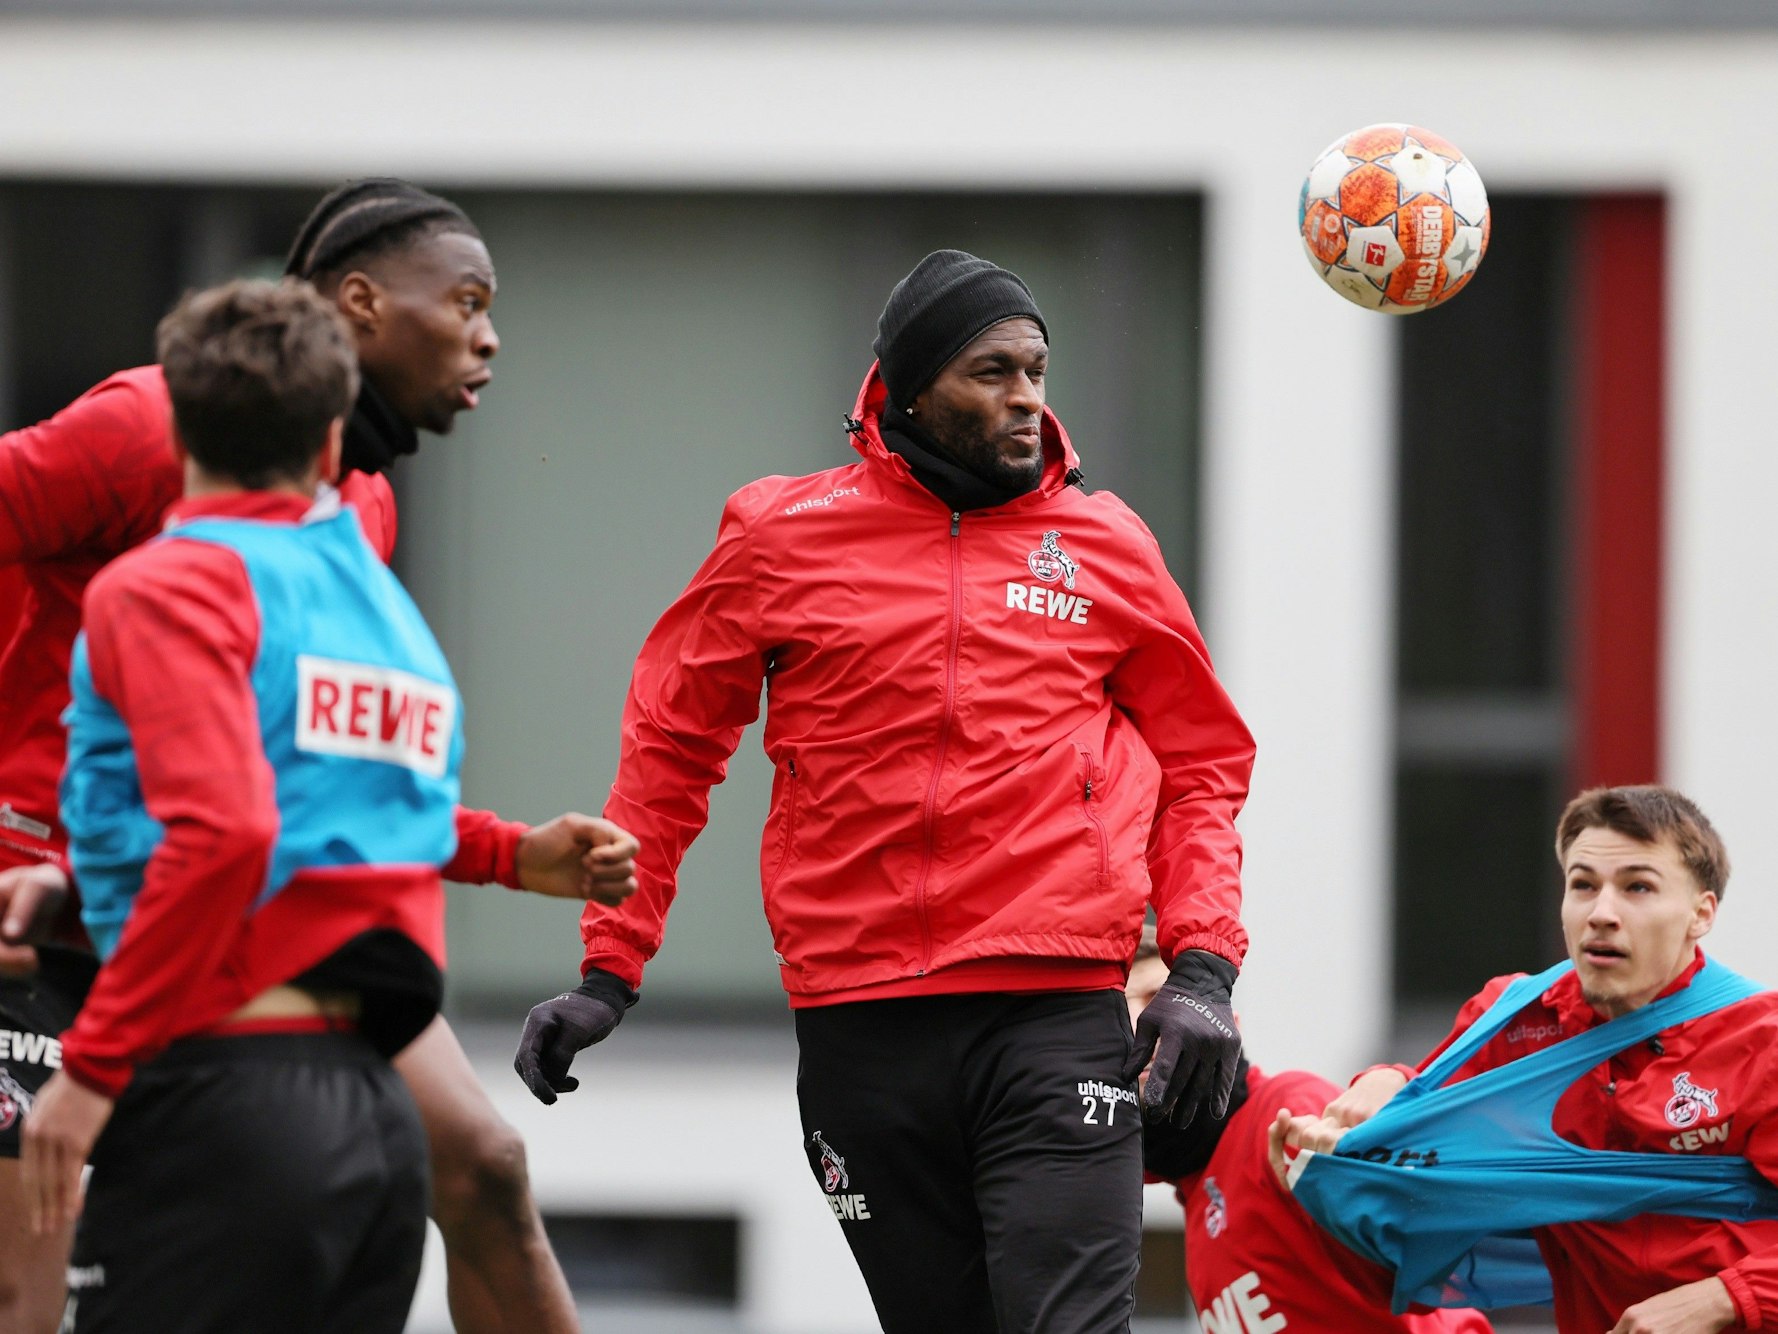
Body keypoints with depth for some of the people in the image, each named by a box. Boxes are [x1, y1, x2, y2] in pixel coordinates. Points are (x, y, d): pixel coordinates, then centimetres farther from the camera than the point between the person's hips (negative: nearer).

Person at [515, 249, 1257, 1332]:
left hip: (1059, 1018, -1)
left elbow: (1200, 767, 15)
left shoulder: (1106, 546, 9)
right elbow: (669, 750, 12)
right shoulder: (784, 539, 6)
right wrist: (609, 971, 6)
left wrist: (1203, 969, 2)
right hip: (861, 1027, 1)